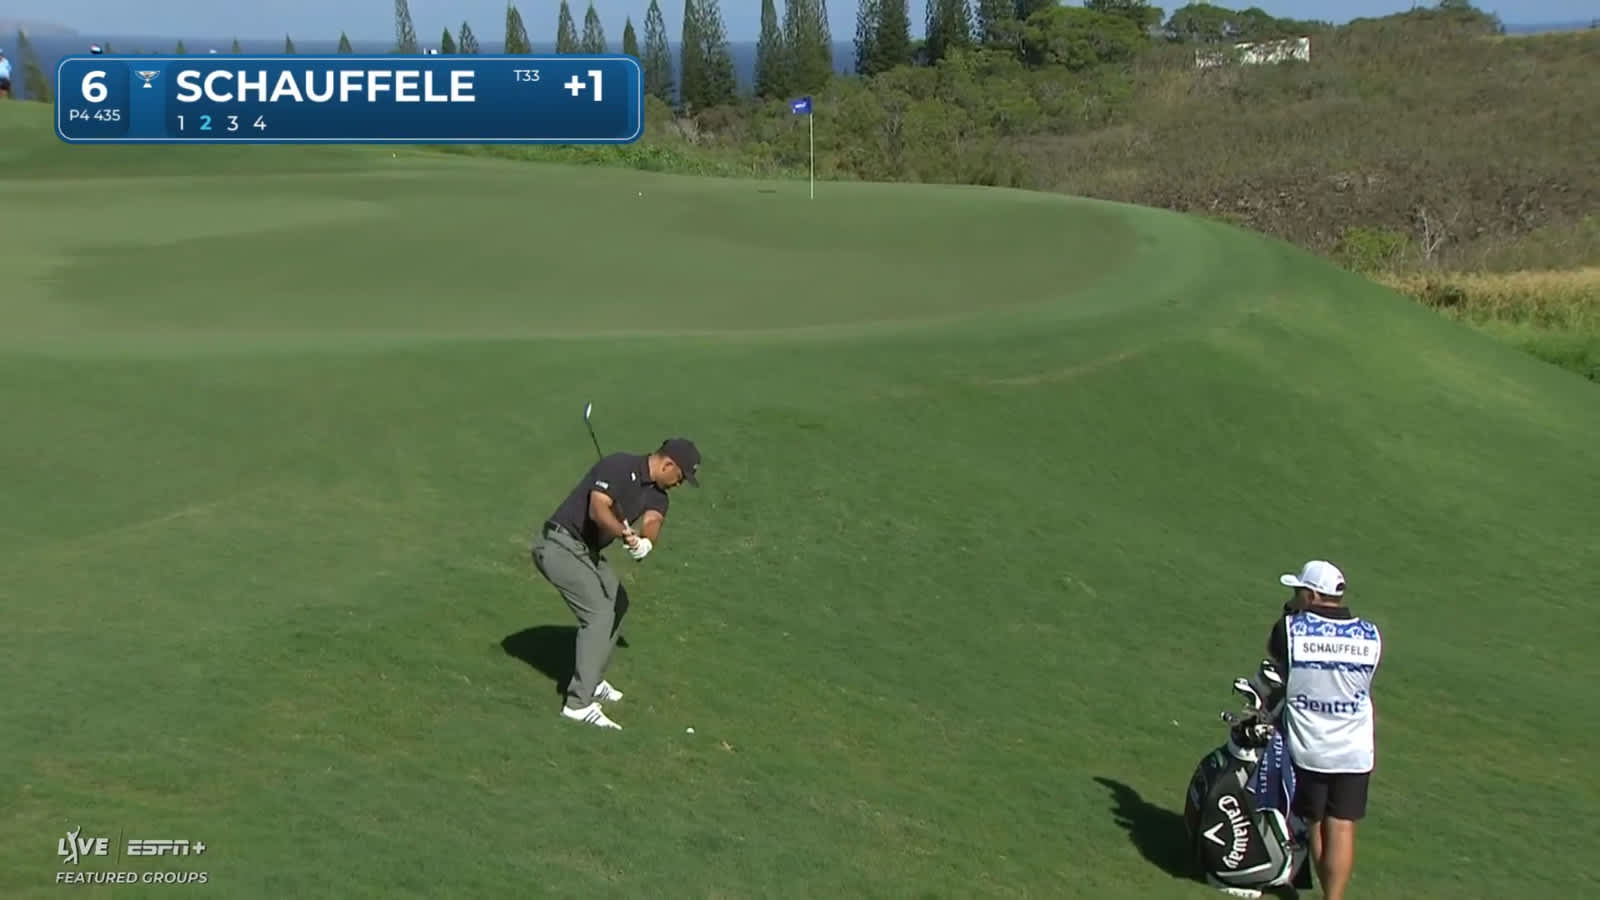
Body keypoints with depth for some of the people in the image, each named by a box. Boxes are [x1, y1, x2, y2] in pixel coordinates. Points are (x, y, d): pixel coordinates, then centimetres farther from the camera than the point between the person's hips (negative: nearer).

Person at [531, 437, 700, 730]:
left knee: (617, 603, 23)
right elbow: (598, 509, -29)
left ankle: (592, 680, 34)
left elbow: (652, 522, -13)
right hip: (560, 546, -10)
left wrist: (645, 541, -33)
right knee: (599, 613, -17)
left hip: (588, 551, 10)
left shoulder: (656, 493, 7)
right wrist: (625, 533, -42)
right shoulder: (619, 466, -17)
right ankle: (579, 703, -19)